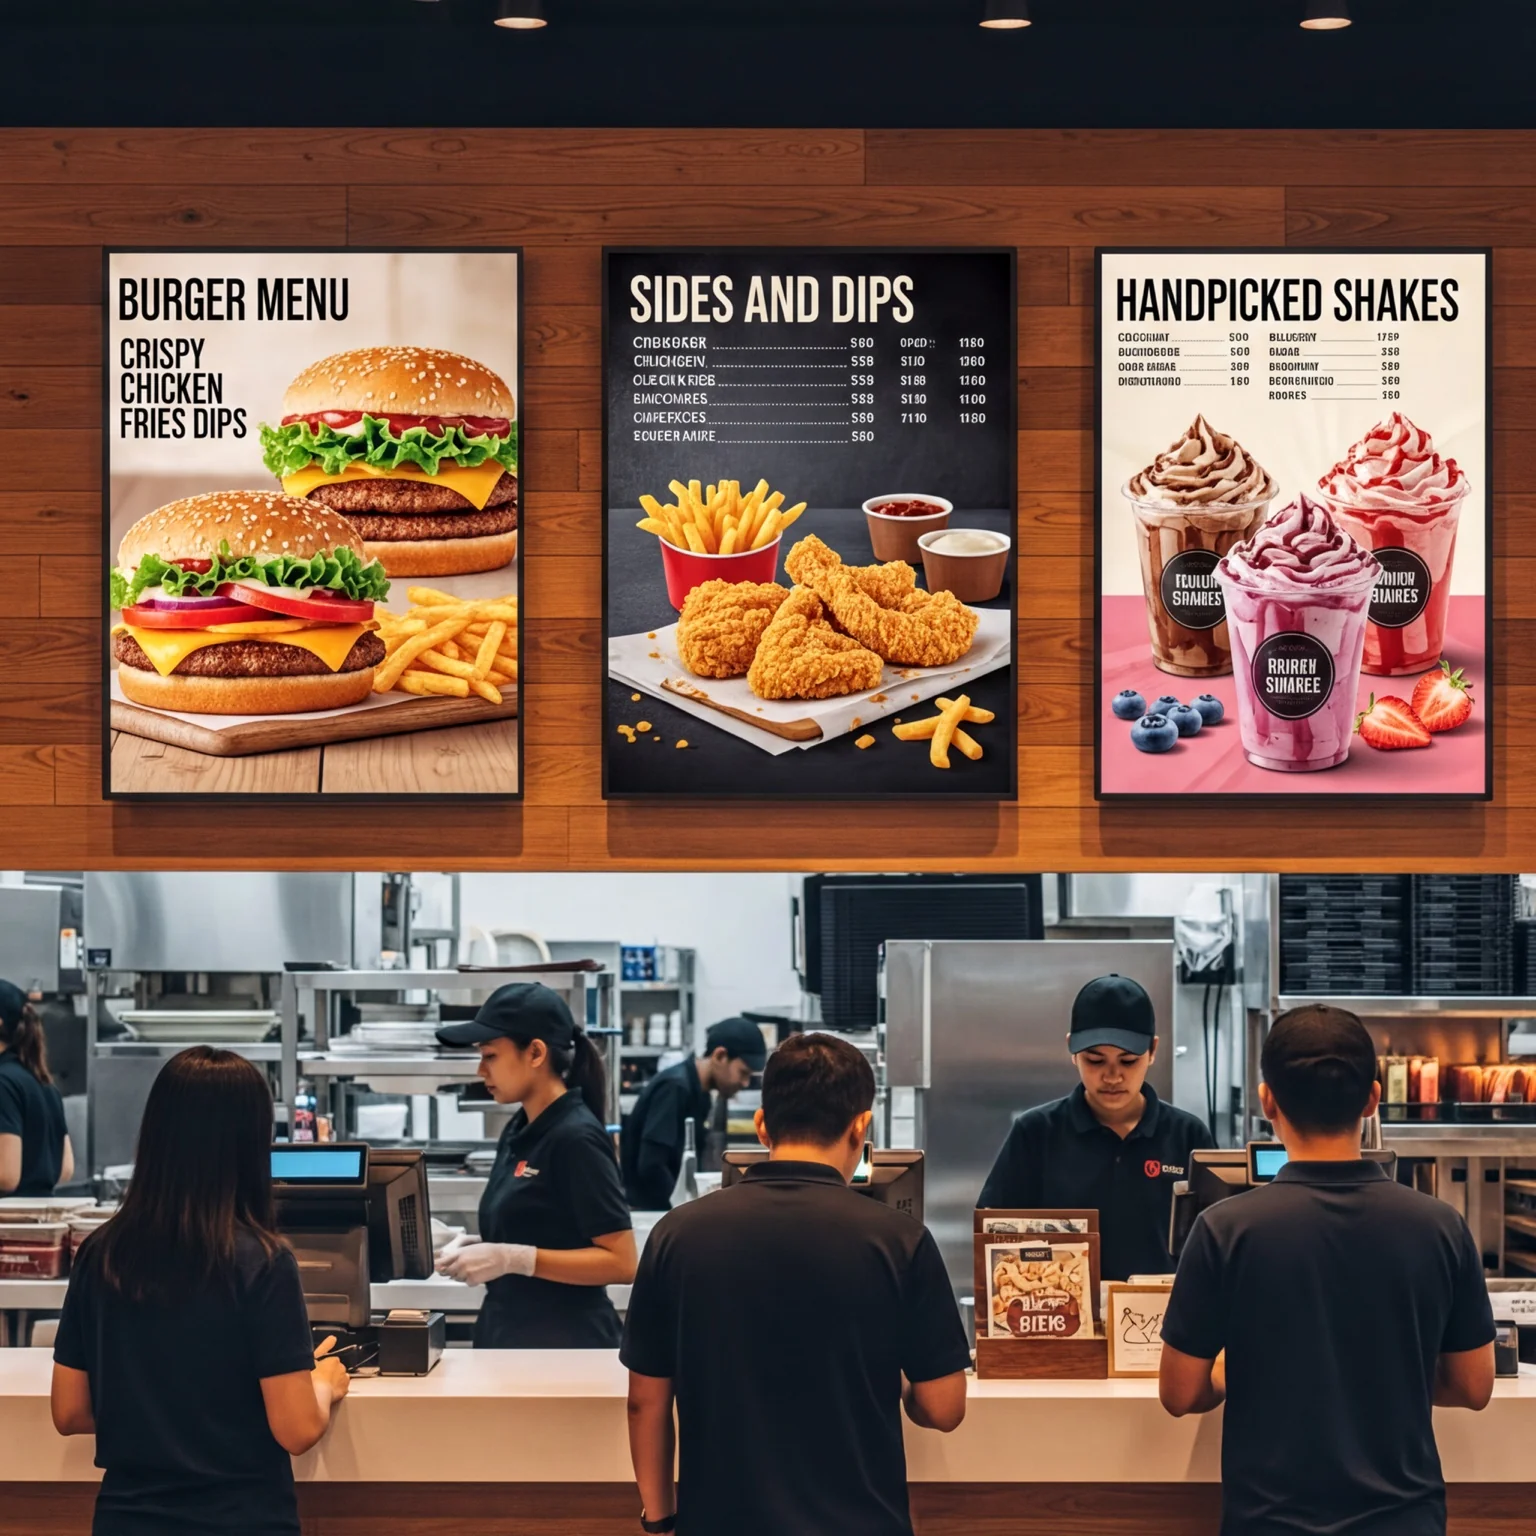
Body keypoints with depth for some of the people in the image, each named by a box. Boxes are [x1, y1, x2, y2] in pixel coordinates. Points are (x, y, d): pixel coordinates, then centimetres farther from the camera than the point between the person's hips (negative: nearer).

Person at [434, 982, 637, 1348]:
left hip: (562, 1345, -9)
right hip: (508, 1334, 9)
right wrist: (478, 1247, 4)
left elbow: (621, 1263, -19)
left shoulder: (575, 1138, -15)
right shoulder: (520, 1131, 11)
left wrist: (512, 1259, -22)